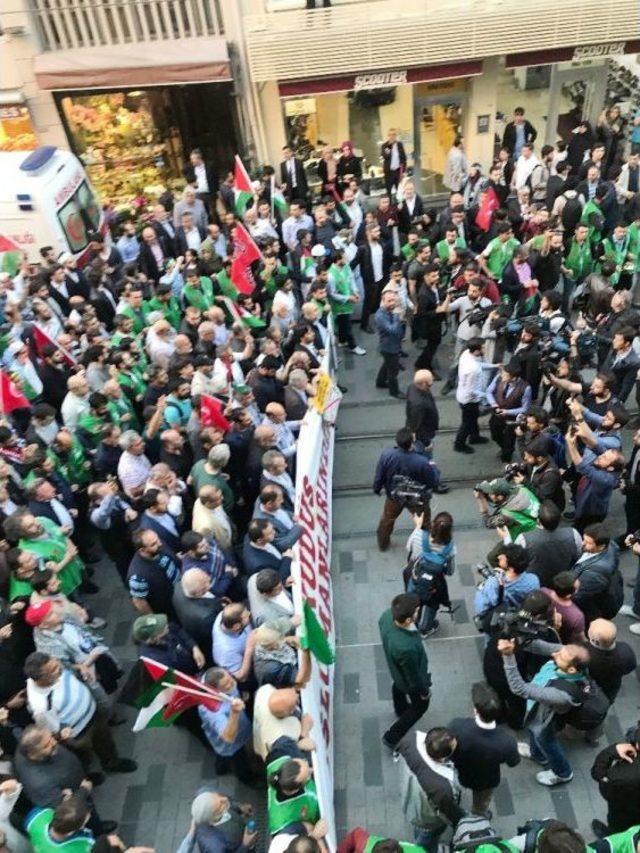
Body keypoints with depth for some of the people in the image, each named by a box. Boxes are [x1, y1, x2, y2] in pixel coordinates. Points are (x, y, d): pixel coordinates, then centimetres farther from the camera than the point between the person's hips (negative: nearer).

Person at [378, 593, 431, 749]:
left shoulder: (387, 615, -31)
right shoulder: (406, 648, -49)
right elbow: (414, 677, -28)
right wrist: (424, 691, -6)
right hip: (409, 680, -6)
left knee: (398, 687, 37)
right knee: (420, 706, 25)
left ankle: (400, 710, 69)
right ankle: (392, 737, 40)